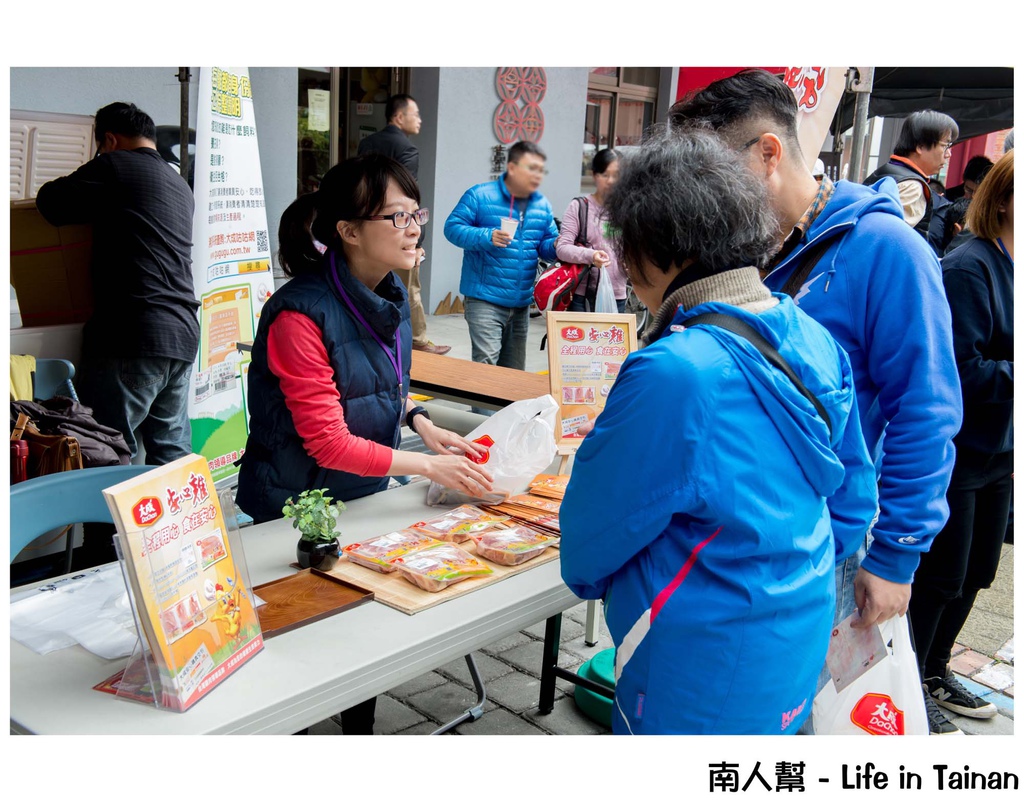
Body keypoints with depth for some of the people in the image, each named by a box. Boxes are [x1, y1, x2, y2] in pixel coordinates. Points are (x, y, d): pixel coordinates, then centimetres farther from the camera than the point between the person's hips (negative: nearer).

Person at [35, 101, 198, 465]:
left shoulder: (114, 166, -1)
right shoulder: (180, 184, 23)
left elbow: (51, 202, 1)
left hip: (131, 336, -8)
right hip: (183, 336, 8)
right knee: (172, 454, 12)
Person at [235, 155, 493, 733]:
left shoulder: (390, 294, -2)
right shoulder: (301, 316, -26)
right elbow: (329, 443, -24)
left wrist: (423, 424, -5)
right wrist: (427, 465, -23)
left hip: (366, 491, 7)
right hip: (298, 507, -7)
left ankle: (360, 726, 38)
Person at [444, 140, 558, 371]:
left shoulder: (542, 205, 10)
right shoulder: (480, 195, -7)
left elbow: (546, 245, 15)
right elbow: (452, 227, -9)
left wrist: (556, 247, -9)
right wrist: (487, 236, -24)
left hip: (521, 303, 6)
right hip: (485, 298, -6)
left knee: (514, 371, 12)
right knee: (485, 364, -17)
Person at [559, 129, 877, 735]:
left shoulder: (672, 375, -30)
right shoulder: (815, 339, -5)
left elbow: (595, 525, -15)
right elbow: (855, 494, 7)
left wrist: (584, 572, 8)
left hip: (708, 675, -8)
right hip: (800, 645, 8)